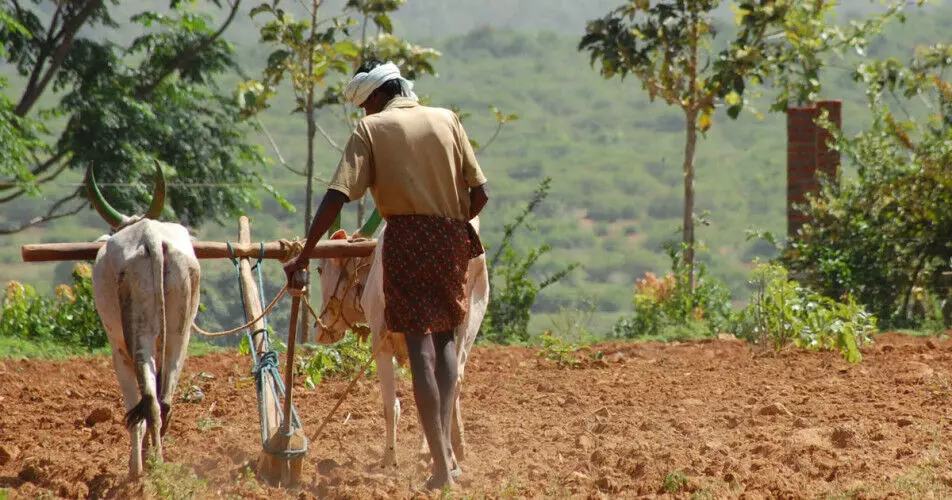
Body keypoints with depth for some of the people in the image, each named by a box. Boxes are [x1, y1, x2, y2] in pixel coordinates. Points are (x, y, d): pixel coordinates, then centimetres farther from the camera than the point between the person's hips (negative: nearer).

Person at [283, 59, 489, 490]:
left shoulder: (371, 128, 2)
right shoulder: (446, 120, 12)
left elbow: (337, 196, -7)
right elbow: (480, 193, 8)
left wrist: (304, 255, -5)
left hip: (405, 237, -3)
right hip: (453, 239, 3)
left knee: (420, 345, -4)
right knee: (445, 335, 21)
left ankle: (441, 466, -10)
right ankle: (445, 444, 10)